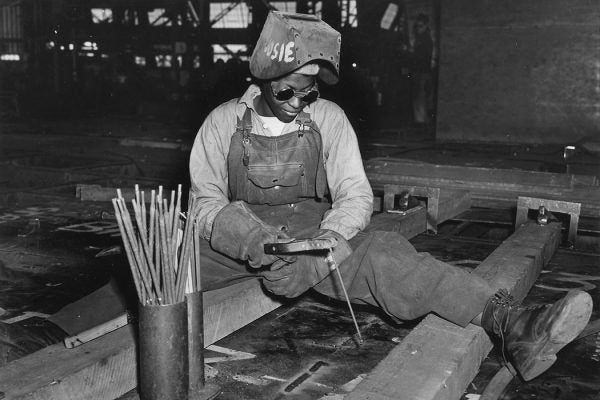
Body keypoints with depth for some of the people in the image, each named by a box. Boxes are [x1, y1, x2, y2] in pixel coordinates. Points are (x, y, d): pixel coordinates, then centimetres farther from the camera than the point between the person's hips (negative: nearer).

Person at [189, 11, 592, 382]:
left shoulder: (329, 118, -2)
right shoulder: (223, 122, -3)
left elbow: (355, 195, -3)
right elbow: (206, 201, -3)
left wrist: (331, 237, -25)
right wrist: (251, 239, -24)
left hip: (314, 236, -2)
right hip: (239, 240, 2)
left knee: (381, 254, -29)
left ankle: (510, 322, -40)